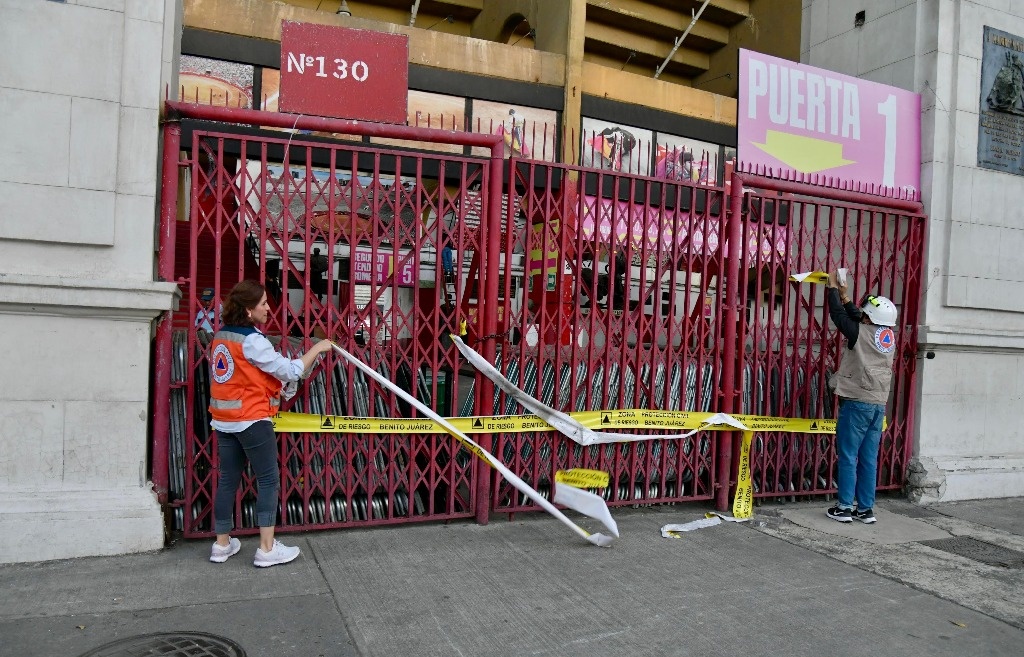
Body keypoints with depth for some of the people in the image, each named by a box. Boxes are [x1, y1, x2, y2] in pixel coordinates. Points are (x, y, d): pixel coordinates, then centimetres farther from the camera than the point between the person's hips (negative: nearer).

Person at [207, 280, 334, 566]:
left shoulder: (221, 336, 8)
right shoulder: (252, 340, -17)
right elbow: (289, 371, -15)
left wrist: (276, 388, 10)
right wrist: (316, 349, -4)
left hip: (224, 420, 8)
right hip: (252, 420, -8)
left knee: (228, 479, 13)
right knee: (269, 480, 2)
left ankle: (222, 544, 22)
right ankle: (267, 548, 4)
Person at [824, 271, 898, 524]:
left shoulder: (861, 333, -11)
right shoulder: (889, 336, 8)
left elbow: (839, 315, 0)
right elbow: (856, 317, 21)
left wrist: (833, 288, 14)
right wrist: (844, 296, 28)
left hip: (857, 403, -6)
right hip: (879, 404, 6)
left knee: (848, 456, 0)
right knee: (869, 459, 9)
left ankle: (845, 508, 3)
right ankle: (865, 509, 13)